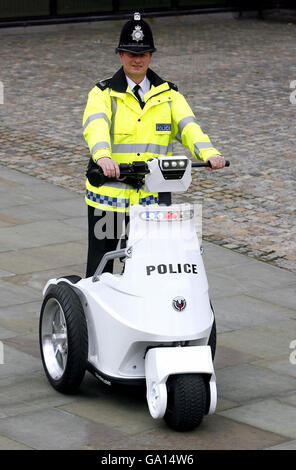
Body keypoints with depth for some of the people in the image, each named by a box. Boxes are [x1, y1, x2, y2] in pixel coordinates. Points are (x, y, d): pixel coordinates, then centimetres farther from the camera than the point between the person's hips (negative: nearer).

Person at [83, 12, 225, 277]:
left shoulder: (168, 95, 10)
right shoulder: (103, 94, 2)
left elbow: (187, 125, -7)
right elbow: (95, 125, -19)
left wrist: (209, 153, -28)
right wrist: (103, 156, -41)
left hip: (153, 198, 1)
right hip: (110, 195, -1)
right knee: (100, 265, 6)